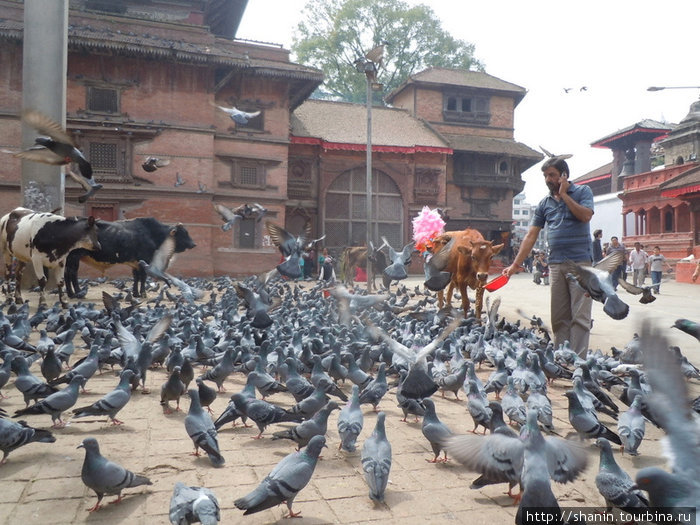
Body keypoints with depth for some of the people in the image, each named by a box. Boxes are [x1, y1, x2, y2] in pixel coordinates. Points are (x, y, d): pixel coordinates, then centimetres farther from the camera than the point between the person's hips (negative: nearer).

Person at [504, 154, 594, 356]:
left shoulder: (582, 191, 5)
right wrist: (515, 264, 4)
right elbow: (531, 236, 10)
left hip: (580, 263, -4)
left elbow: (585, 216, -14)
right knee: (559, 317, 6)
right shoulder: (544, 204, 14)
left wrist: (564, 195, -7)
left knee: (580, 315, -6)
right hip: (556, 265, 4)